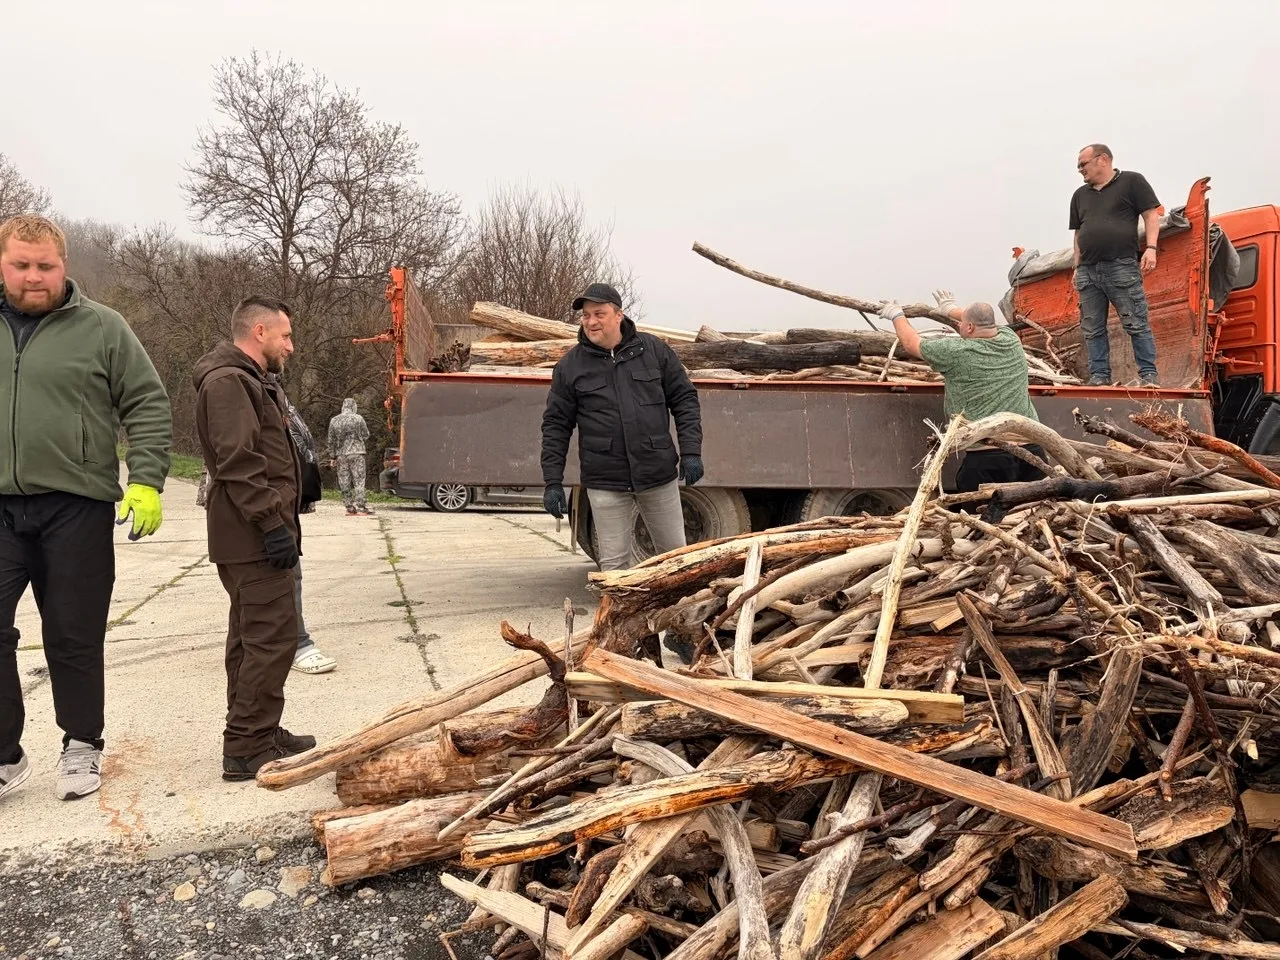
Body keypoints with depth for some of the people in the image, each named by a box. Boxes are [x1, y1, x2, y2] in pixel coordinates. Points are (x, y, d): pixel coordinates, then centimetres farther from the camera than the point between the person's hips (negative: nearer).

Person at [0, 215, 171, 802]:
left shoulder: (101, 328, 1)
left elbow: (149, 408, 0)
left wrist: (145, 483, -10)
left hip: (75, 509, -2)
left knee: (74, 637, 7)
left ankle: (82, 745, 23)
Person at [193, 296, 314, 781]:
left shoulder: (253, 381, 22)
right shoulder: (228, 381, -13)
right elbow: (238, 463, -23)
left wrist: (277, 521, 21)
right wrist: (272, 523, -23)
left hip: (254, 536, 11)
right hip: (253, 537, -11)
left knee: (251, 638, 15)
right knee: (272, 638, -10)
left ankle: (259, 735, 25)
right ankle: (246, 749, -4)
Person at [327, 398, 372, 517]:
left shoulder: (334, 421, 6)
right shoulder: (358, 418, -4)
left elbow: (331, 441, 8)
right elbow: (366, 435, 3)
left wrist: (332, 456, 13)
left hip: (341, 455, 3)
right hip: (356, 453, -3)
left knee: (344, 482, 7)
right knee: (359, 480, -2)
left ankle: (350, 508, 8)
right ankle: (361, 506, -9)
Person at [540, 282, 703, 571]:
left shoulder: (654, 350, 2)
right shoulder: (570, 366, 0)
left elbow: (684, 399, 5)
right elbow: (556, 425, 2)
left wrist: (691, 451, -4)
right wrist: (552, 482, -2)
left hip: (658, 473, 1)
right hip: (605, 482, -1)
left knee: (675, 553, 13)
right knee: (614, 562, 4)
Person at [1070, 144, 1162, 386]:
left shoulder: (1131, 181, 5)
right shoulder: (1080, 195, 21)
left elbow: (1151, 215, 1)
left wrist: (1151, 247, -11)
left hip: (1122, 268, -5)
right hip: (1088, 271, 6)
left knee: (1136, 324, -6)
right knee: (1092, 329, 3)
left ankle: (1148, 375, -2)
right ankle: (1099, 376, 8)